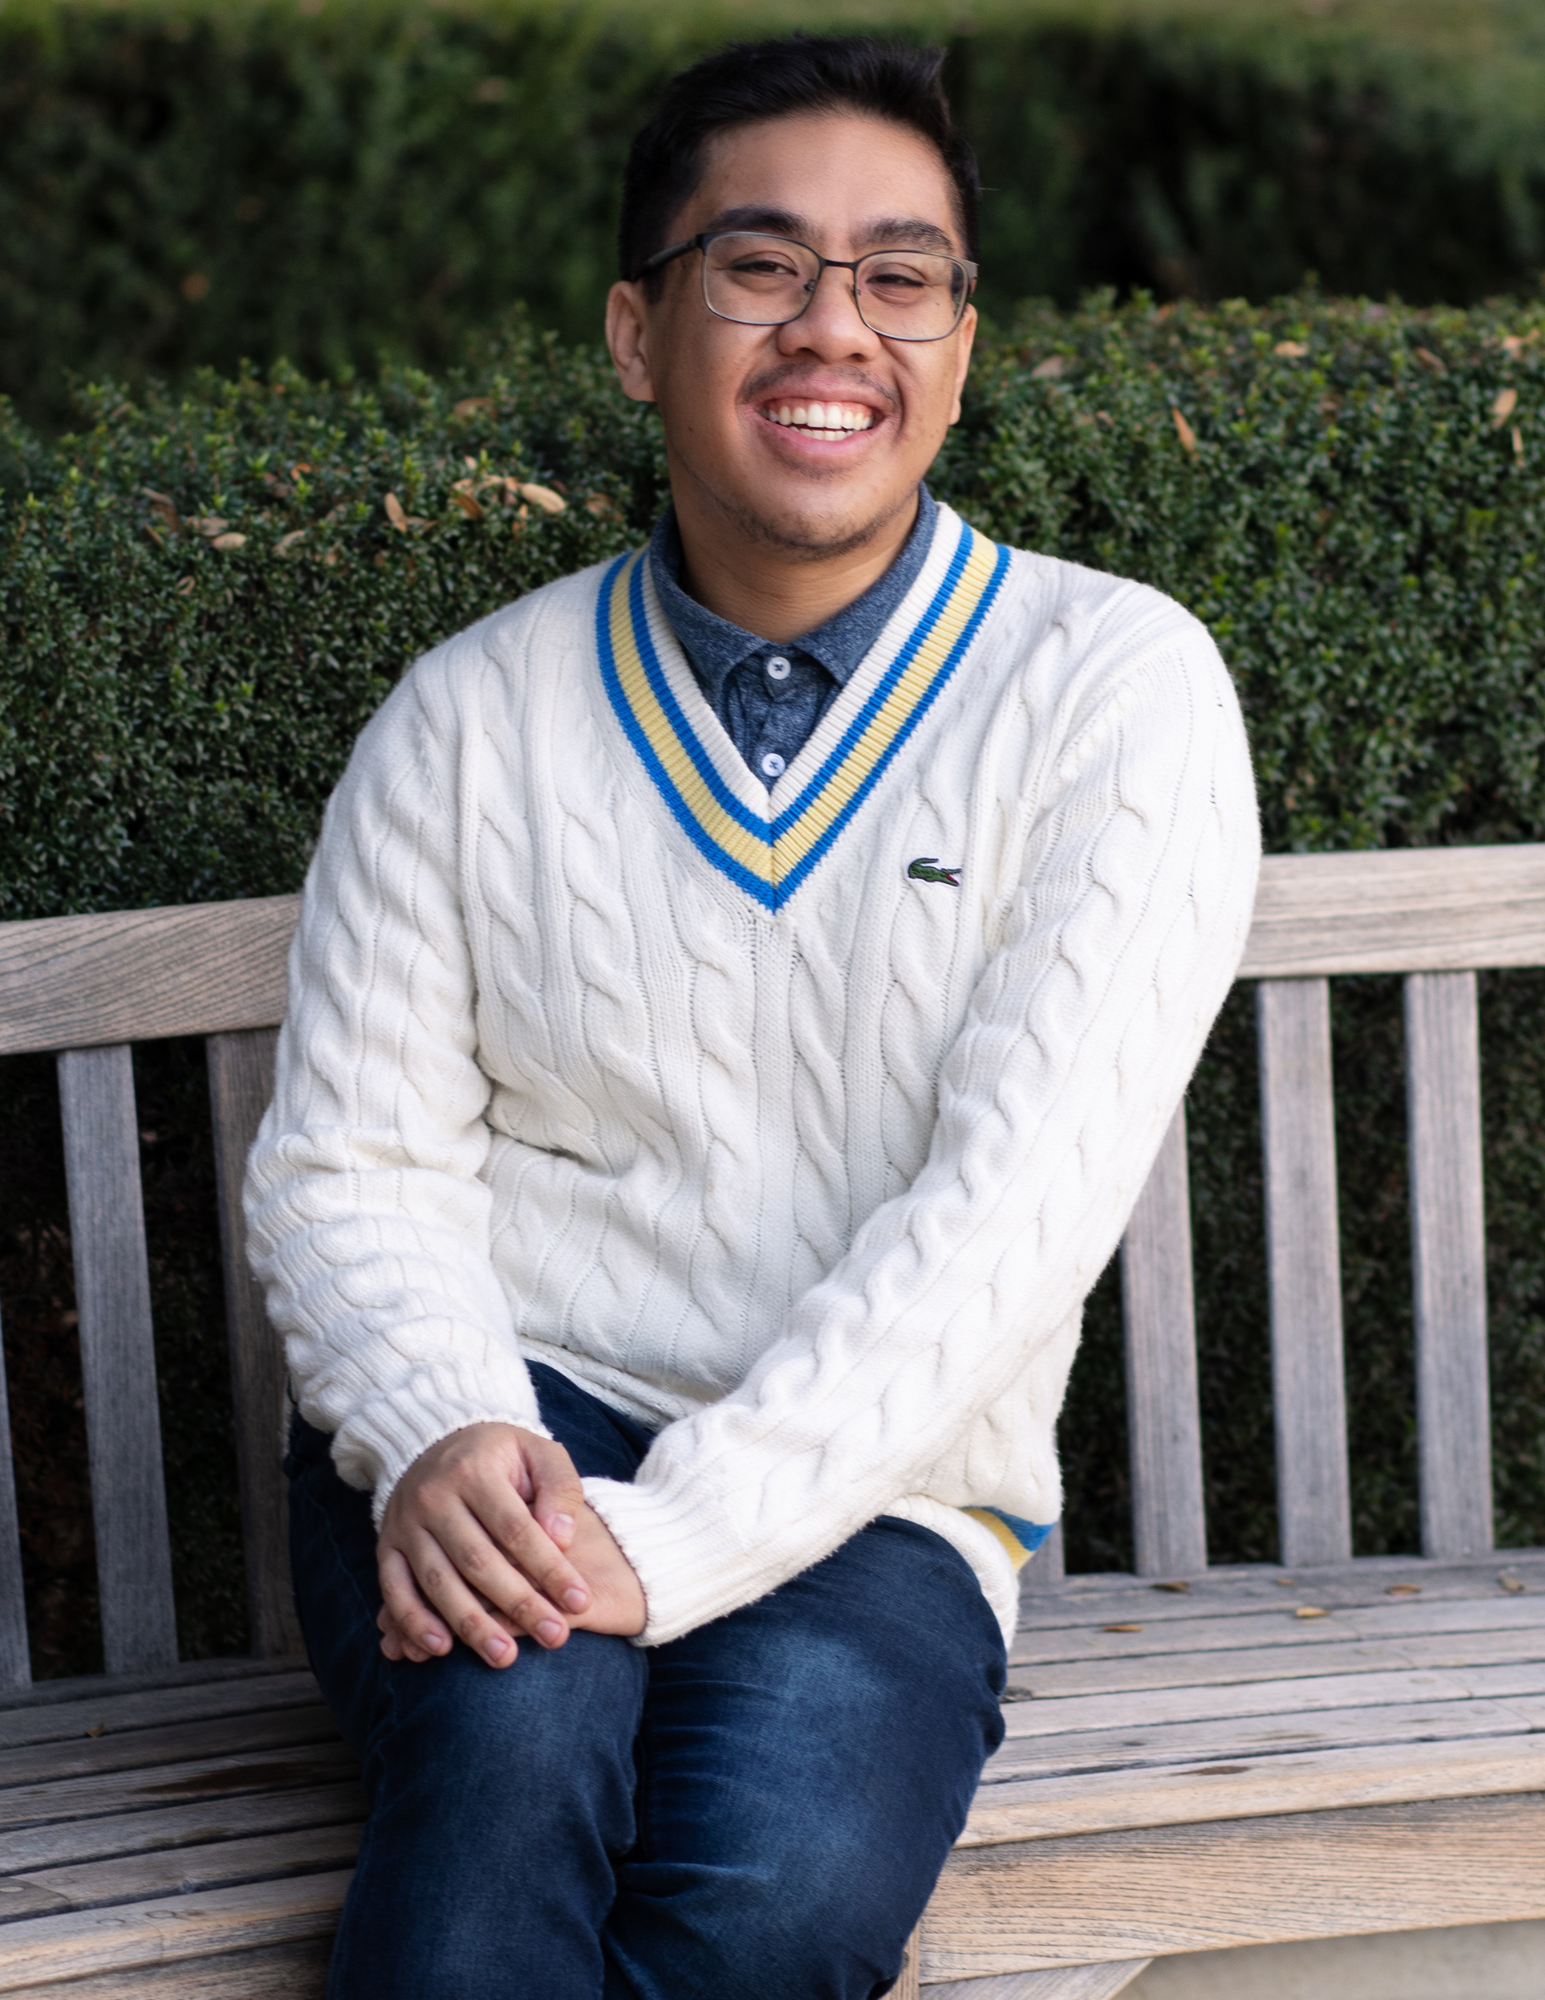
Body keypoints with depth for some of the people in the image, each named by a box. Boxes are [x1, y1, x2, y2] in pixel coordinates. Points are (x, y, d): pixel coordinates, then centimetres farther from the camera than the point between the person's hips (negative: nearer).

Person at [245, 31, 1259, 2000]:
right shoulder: (474, 715, 7)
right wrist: (434, 1436, -17)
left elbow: (1022, 1195, -11)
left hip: (868, 1496, -1)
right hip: (504, 1417, 1)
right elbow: (349, 1160, 6)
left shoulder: (1118, 691, -1)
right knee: (520, 1733, -34)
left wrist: (673, 1538, -22)